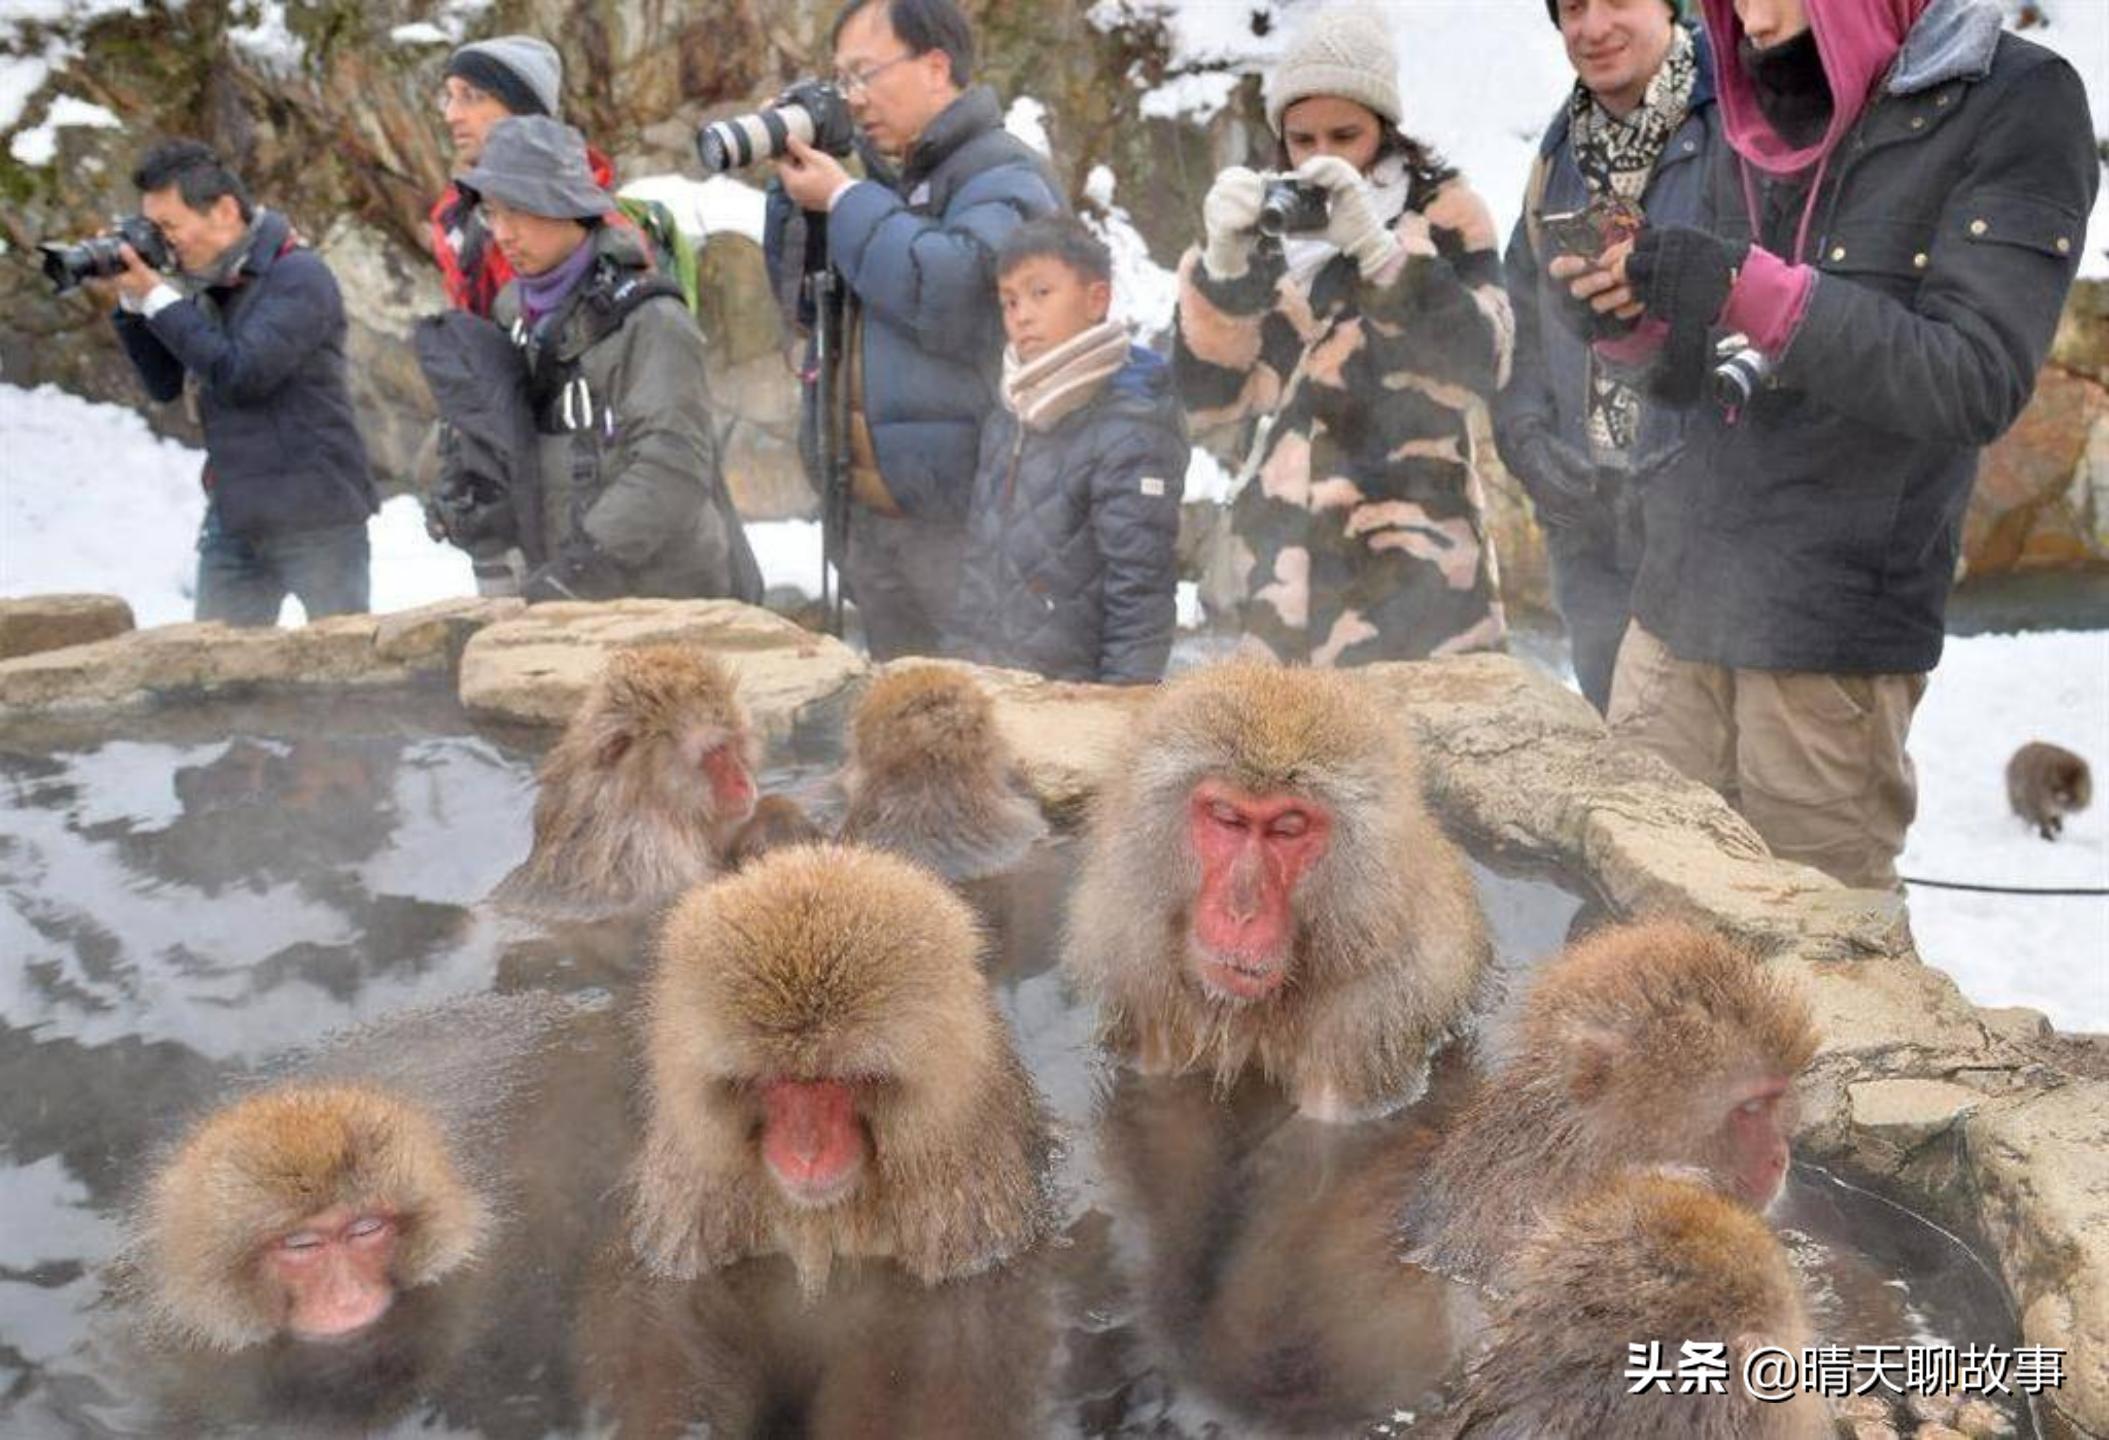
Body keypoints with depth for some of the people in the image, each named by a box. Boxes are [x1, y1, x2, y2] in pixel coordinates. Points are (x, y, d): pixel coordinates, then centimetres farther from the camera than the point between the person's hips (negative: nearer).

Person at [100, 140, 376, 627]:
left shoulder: (298, 276, -11)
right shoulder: (208, 284, 10)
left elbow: (242, 374, -20)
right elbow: (165, 385, 14)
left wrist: (158, 298, -14)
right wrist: (130, 303, 0)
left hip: (314, 513, -7)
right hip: (233, 516, 7)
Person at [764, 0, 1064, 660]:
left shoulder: (1003, 175, -8)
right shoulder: (887, 177, 18)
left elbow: (951, 295, -25)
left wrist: (843, 201, -12)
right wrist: (795, 191, 7)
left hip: (963, 513, -8)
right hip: (869, 511, 8)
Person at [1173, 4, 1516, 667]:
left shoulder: (1441, 213, 4)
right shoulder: (1270, 232, 11)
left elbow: (1483, 362, -11)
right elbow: (1206, 395, 2)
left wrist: (1375, 246, -21)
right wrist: (1224, 263, -14)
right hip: (1286, 565, 3)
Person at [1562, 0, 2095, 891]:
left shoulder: (2016, 106, -6)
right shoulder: (1757, 128, 12)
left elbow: (1978, 382, -16)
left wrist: (1757, 293, -24)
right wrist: (1639, 319, -4)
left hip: (1834, 615, -5)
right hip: (1681, 590, 6)